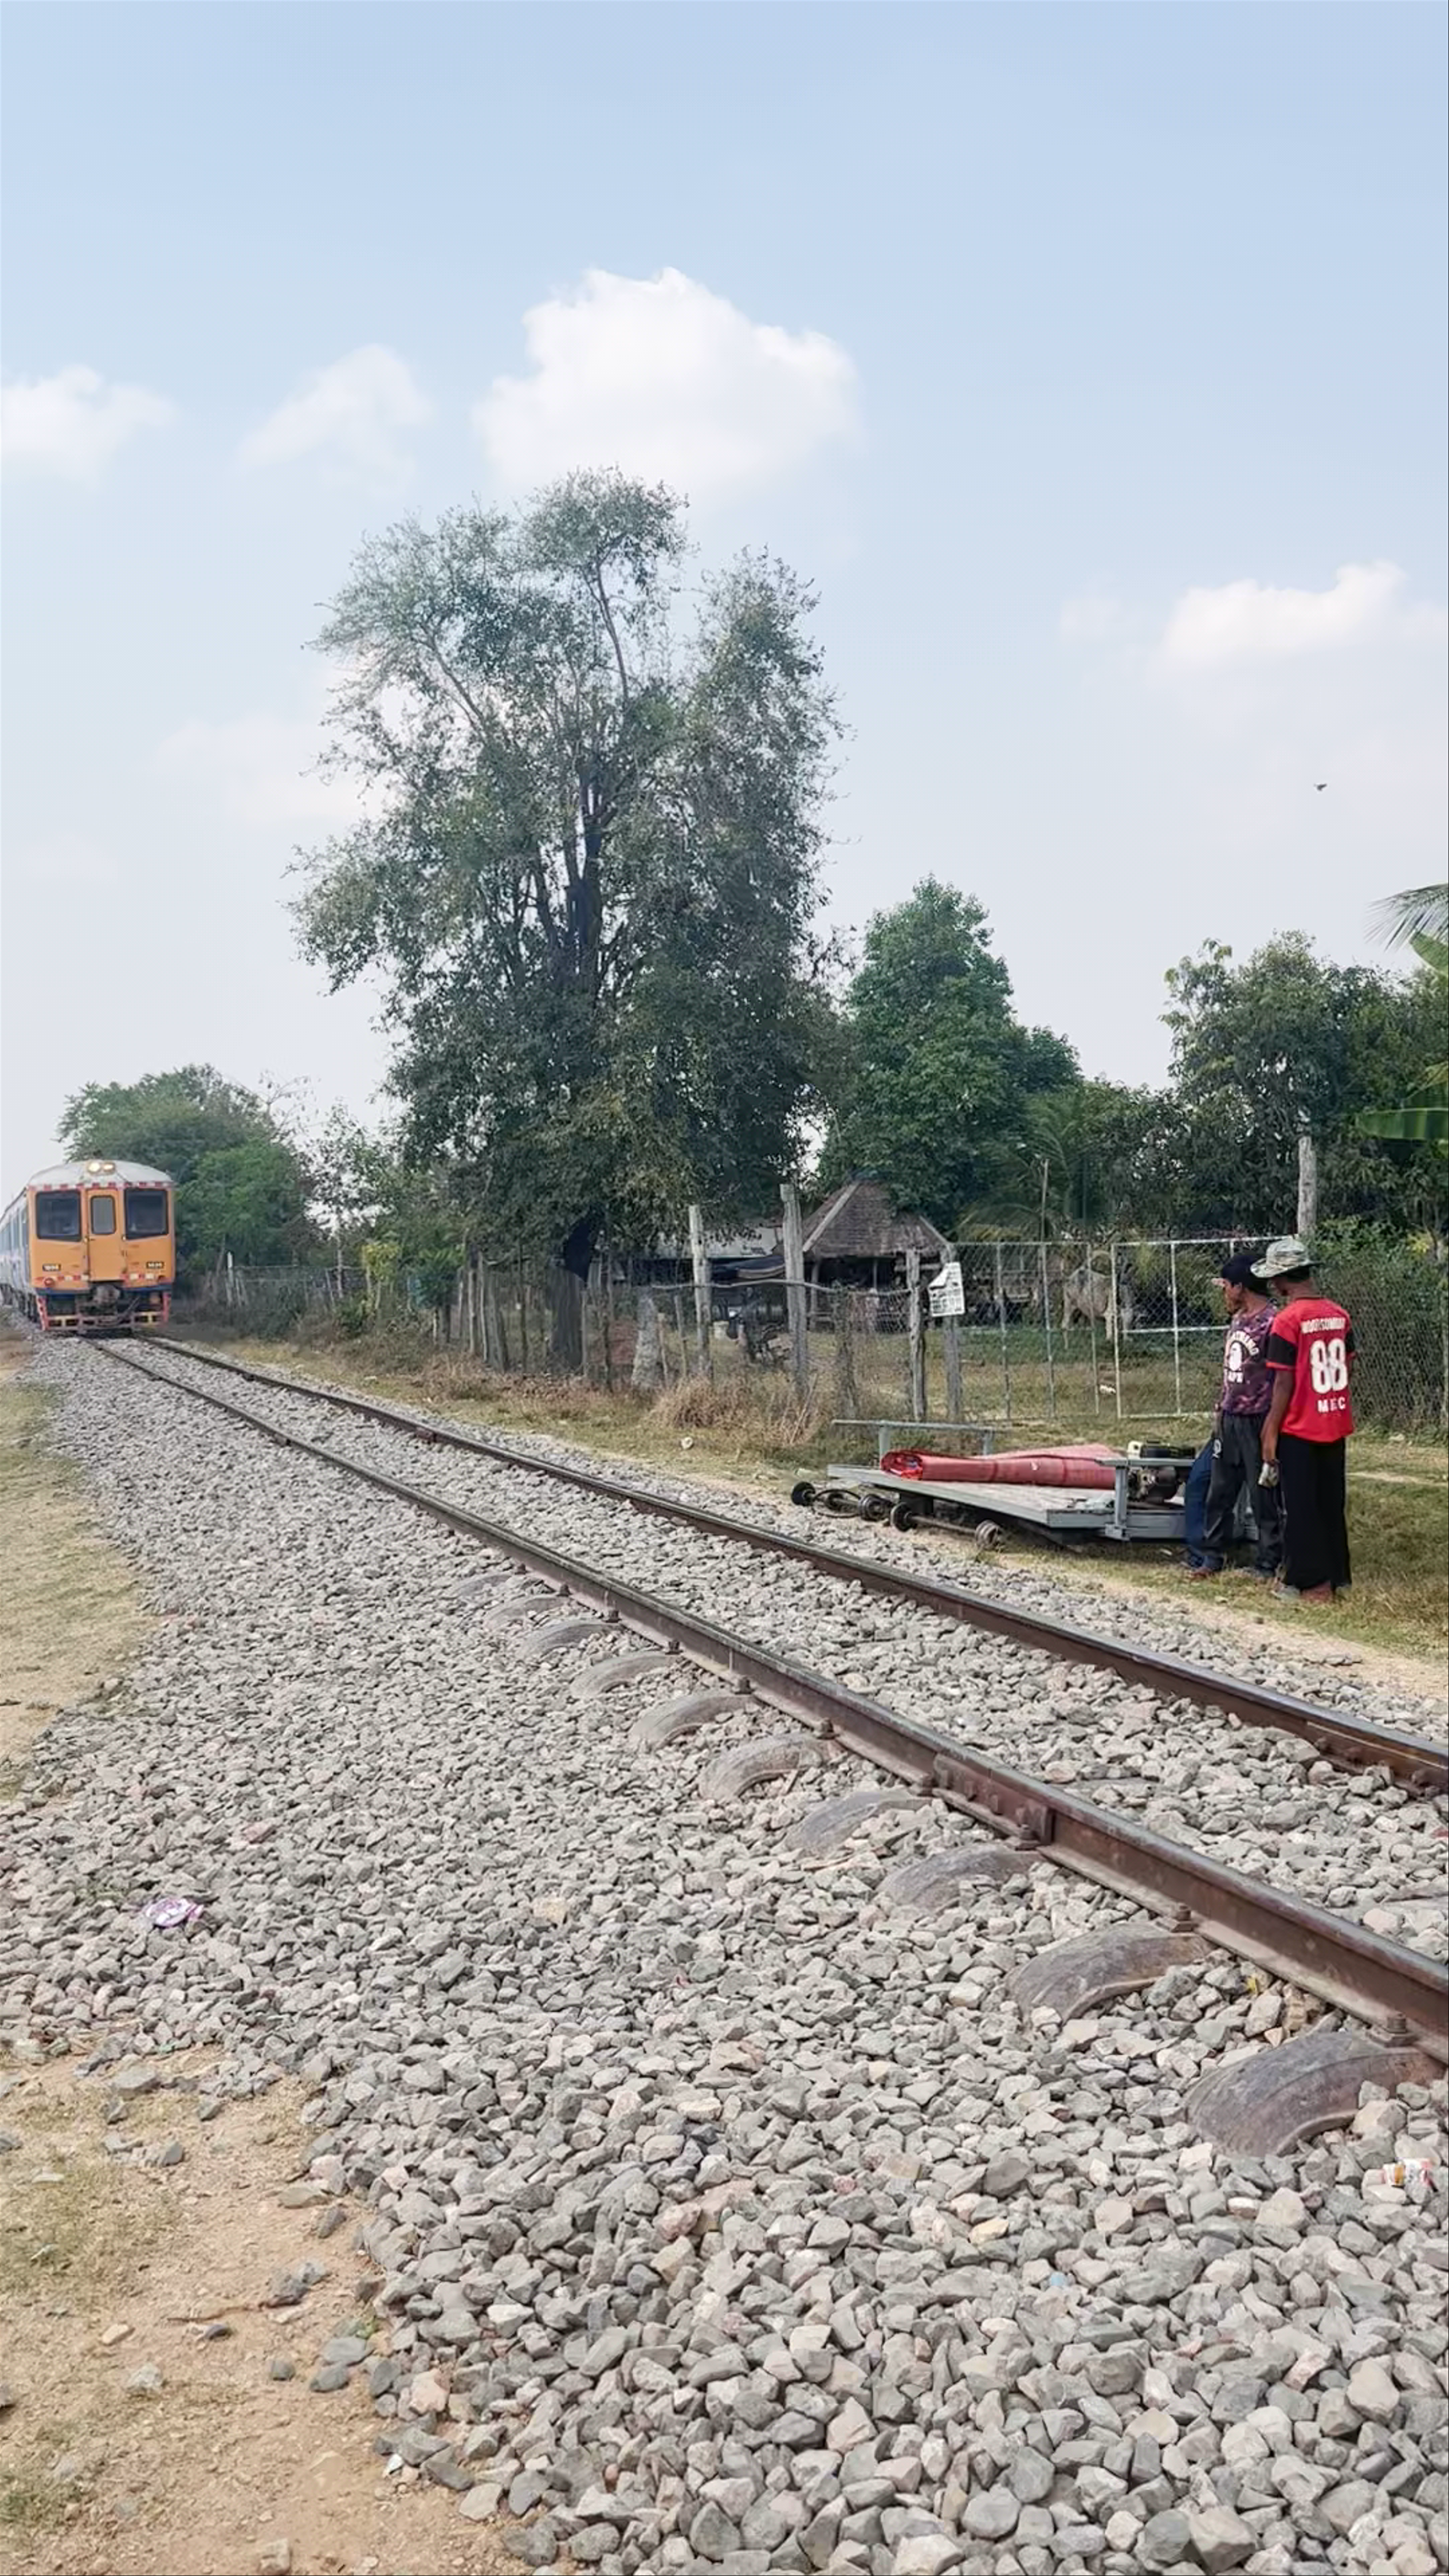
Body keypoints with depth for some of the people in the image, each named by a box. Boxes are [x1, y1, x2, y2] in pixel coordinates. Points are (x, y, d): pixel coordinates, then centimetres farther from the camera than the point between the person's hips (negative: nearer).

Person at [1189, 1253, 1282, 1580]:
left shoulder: (1272, 1323, -16)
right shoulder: (1237, 1320, 11)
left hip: (1256, 1422, -8)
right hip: (1229, 1419, 8)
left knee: (1263, 1497, 2)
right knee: (1220, 1492, 13)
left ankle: (1267, 1565, 12)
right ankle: (1213, 1556, 23)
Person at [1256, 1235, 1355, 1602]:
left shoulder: (1287, 1320, -17)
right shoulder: (1339, 1313, 3)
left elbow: (1284, 1383, -16)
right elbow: (1347, 1368, 10)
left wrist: (1271, 1432, -9)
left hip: (1299, 1429, -6)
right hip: (1335, 1425, 6)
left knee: (1302, 1508, 4)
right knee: (1332, 1502, 16)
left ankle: (1313, 1583, 8)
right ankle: (1336, 1574, 24)